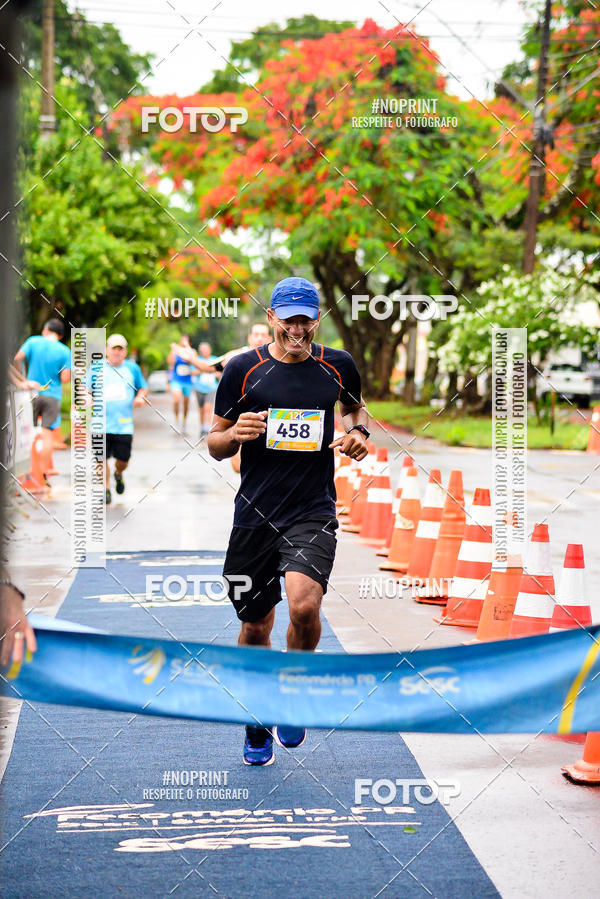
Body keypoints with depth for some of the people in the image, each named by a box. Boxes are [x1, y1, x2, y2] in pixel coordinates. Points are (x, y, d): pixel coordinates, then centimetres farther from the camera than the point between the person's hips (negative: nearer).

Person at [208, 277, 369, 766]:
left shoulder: (338, 366, 4)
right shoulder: (243, 369, 0)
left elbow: (356, 406, 26)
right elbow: (215, 444, 6)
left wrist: (359, 433, 4)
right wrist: (235, 434, -16)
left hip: (314, 513, -1)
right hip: (255, 513, 1)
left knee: (304, 605, -24)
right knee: (255, 626, 9)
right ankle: (258, 725, 33)